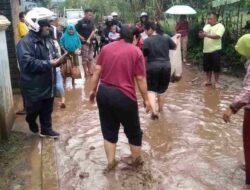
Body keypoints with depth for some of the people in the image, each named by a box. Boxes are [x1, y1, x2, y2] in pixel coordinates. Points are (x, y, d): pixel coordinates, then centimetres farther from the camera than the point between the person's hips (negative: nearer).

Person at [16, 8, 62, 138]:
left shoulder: (46, 40, 9)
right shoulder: (25, 42, -19)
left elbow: (51, 57, 21)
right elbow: (27, 63, -29)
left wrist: (57, 61, -3)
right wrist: (48, 64, -27)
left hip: (48, 84, 7)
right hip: (34, 86, -7)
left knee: (47, 110, 17)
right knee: (34, 109, 11)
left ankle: (46, 129, 32)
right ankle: (31, 121, 42)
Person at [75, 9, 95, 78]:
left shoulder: (91, 22, 8)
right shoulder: (80, 22, -6)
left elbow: (93, 31, -1)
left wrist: (89, 39, -13)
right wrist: (80, 37, -14)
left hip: (90, 42, 5)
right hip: (84, 43, -5)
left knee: (90, 58, 12)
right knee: (85, 58, -1)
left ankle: (90, 71, 22)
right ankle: (86, 73, 5)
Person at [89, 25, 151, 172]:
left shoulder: (106, 48, 8)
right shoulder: (136, 52, -4)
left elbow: (97, 71, 5)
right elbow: (140, 78, -7)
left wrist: (93, 90, 14)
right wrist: (146, 99, 0)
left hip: (104, 93, 4)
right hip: (124, 95, -4)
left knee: (109, 129, 18)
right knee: (133, 130, 17)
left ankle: (110, 162, 26)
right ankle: (137, 159, 34)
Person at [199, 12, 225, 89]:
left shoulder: (220, 26, -7)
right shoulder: (206, 26, 14)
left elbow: (217, 36, -22)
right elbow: (202, 36, 11)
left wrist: (207, 35, -31)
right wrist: (201, 34, -14)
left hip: (215, 50, -6)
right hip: (206, 50, 6)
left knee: (216, 66, -1)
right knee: (207, 66, 11)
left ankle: (217, 82, 11)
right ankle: (208, 80, 25)